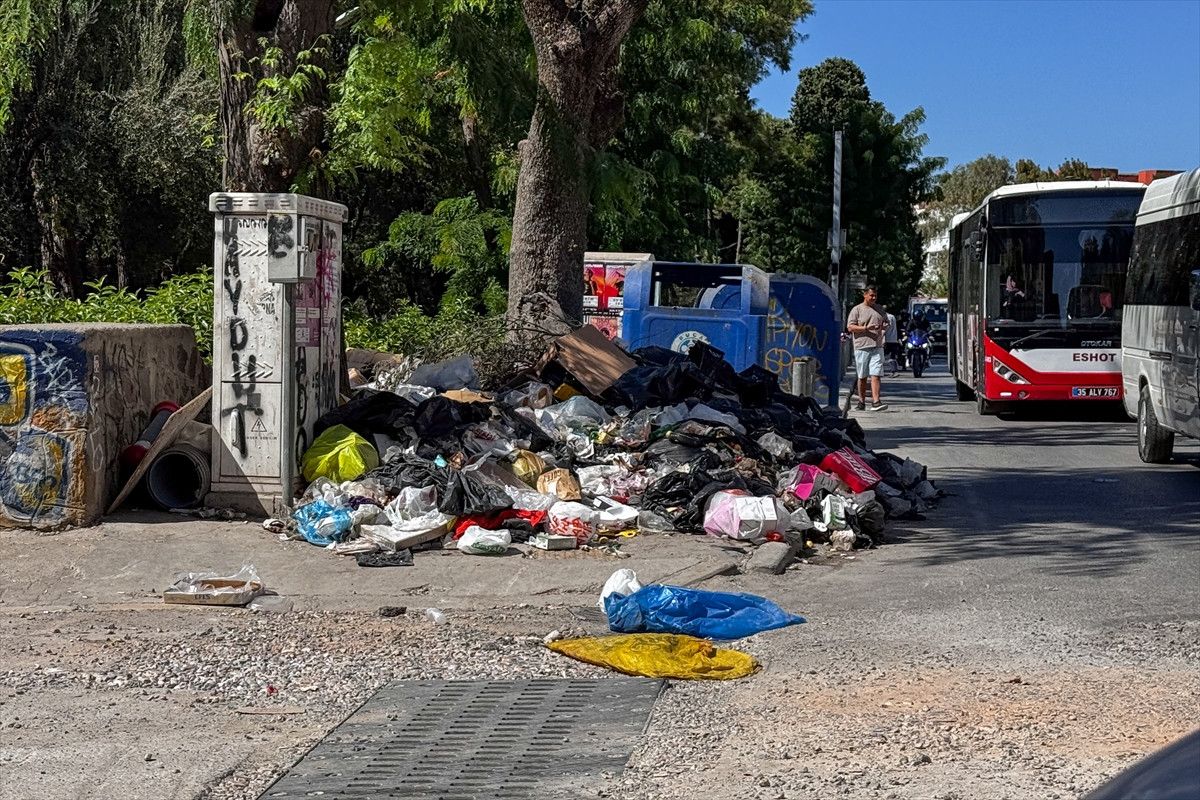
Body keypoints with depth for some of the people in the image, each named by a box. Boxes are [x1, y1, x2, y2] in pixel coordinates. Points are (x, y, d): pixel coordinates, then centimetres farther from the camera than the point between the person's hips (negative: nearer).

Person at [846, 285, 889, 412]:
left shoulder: (879, 309, 16)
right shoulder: (857, 310, 2)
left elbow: (886, 323, 27)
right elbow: (850, 327, -6)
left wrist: (884, 328, 3)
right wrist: (866, 328, -16)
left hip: (877, 346, 3)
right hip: (862, 347, -3)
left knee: (876, 375, -9)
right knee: (862, 377, 5)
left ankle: (876, 402, -16)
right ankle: (861, 402, 16)